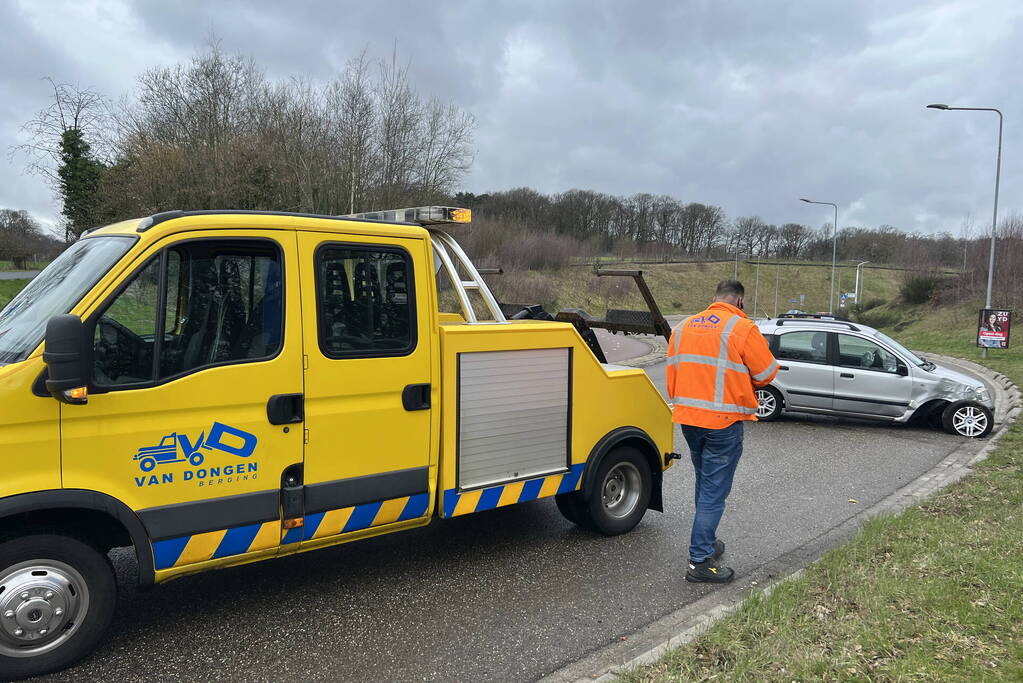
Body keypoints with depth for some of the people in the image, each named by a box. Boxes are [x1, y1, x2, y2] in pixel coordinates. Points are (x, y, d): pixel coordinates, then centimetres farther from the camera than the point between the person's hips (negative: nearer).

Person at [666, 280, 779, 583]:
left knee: (705, 484, 22)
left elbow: (673, 369, 13)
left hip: (688, 417, 7)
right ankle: (700, 561, 2)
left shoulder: (684, 326, 10)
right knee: (715, 490, -1)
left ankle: (707, 542, 35)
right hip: (723, 421, -6)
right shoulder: (742, 328, -10)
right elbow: (767, 373, -5)